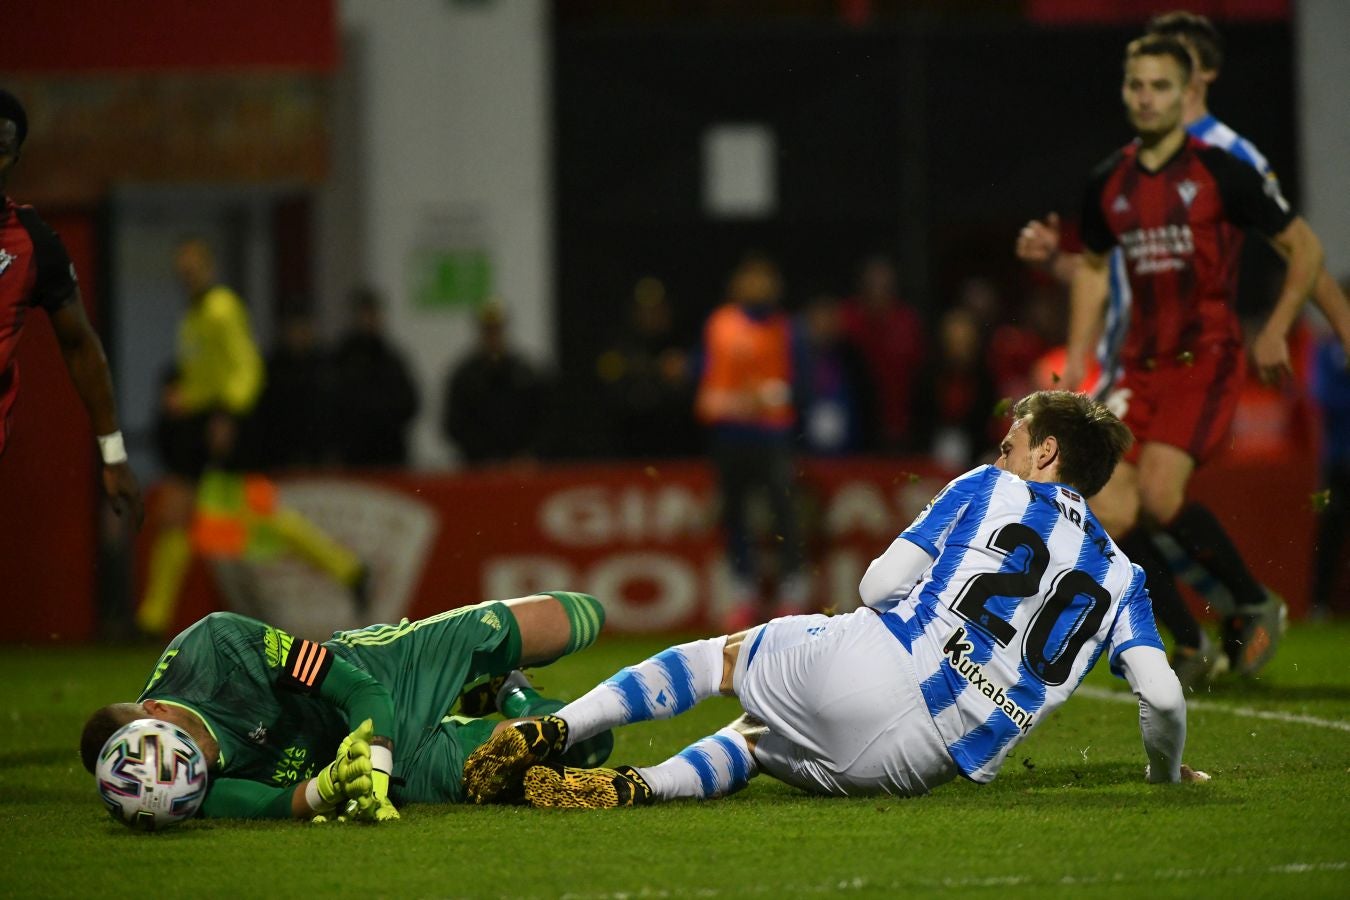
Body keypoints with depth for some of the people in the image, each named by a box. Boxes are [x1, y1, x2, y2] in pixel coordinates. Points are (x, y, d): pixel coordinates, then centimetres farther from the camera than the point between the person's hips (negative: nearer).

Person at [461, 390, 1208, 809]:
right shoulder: (1120, 577, 17)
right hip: (921, 765, 3)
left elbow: (880, 585, 4)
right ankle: (638, 787, -4)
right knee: (753, 740, 27)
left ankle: (552, 730, 5)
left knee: (725, 653, 24)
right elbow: (1162, 696, 7)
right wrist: (1168, 770, 27)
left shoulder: (987, 491, 11)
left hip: (870, 670, -3)